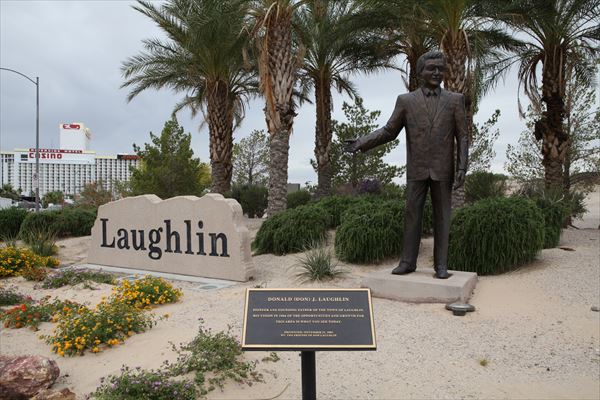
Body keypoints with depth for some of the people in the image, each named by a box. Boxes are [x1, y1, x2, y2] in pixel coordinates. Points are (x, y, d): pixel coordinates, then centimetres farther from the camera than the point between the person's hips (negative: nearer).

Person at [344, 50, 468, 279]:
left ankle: (440, 265, 9)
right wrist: (360, 143, -13)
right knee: (412, 215, 1)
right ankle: (408, 262, 10)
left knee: (441, 217, 2)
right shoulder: (406, 100, 4)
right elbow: (389, 132, 2)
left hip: (443, 169, 0)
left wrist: (462, 168, -11)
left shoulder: (455, 100, 3)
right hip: (417, 169, 1)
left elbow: (462, 137, 0)